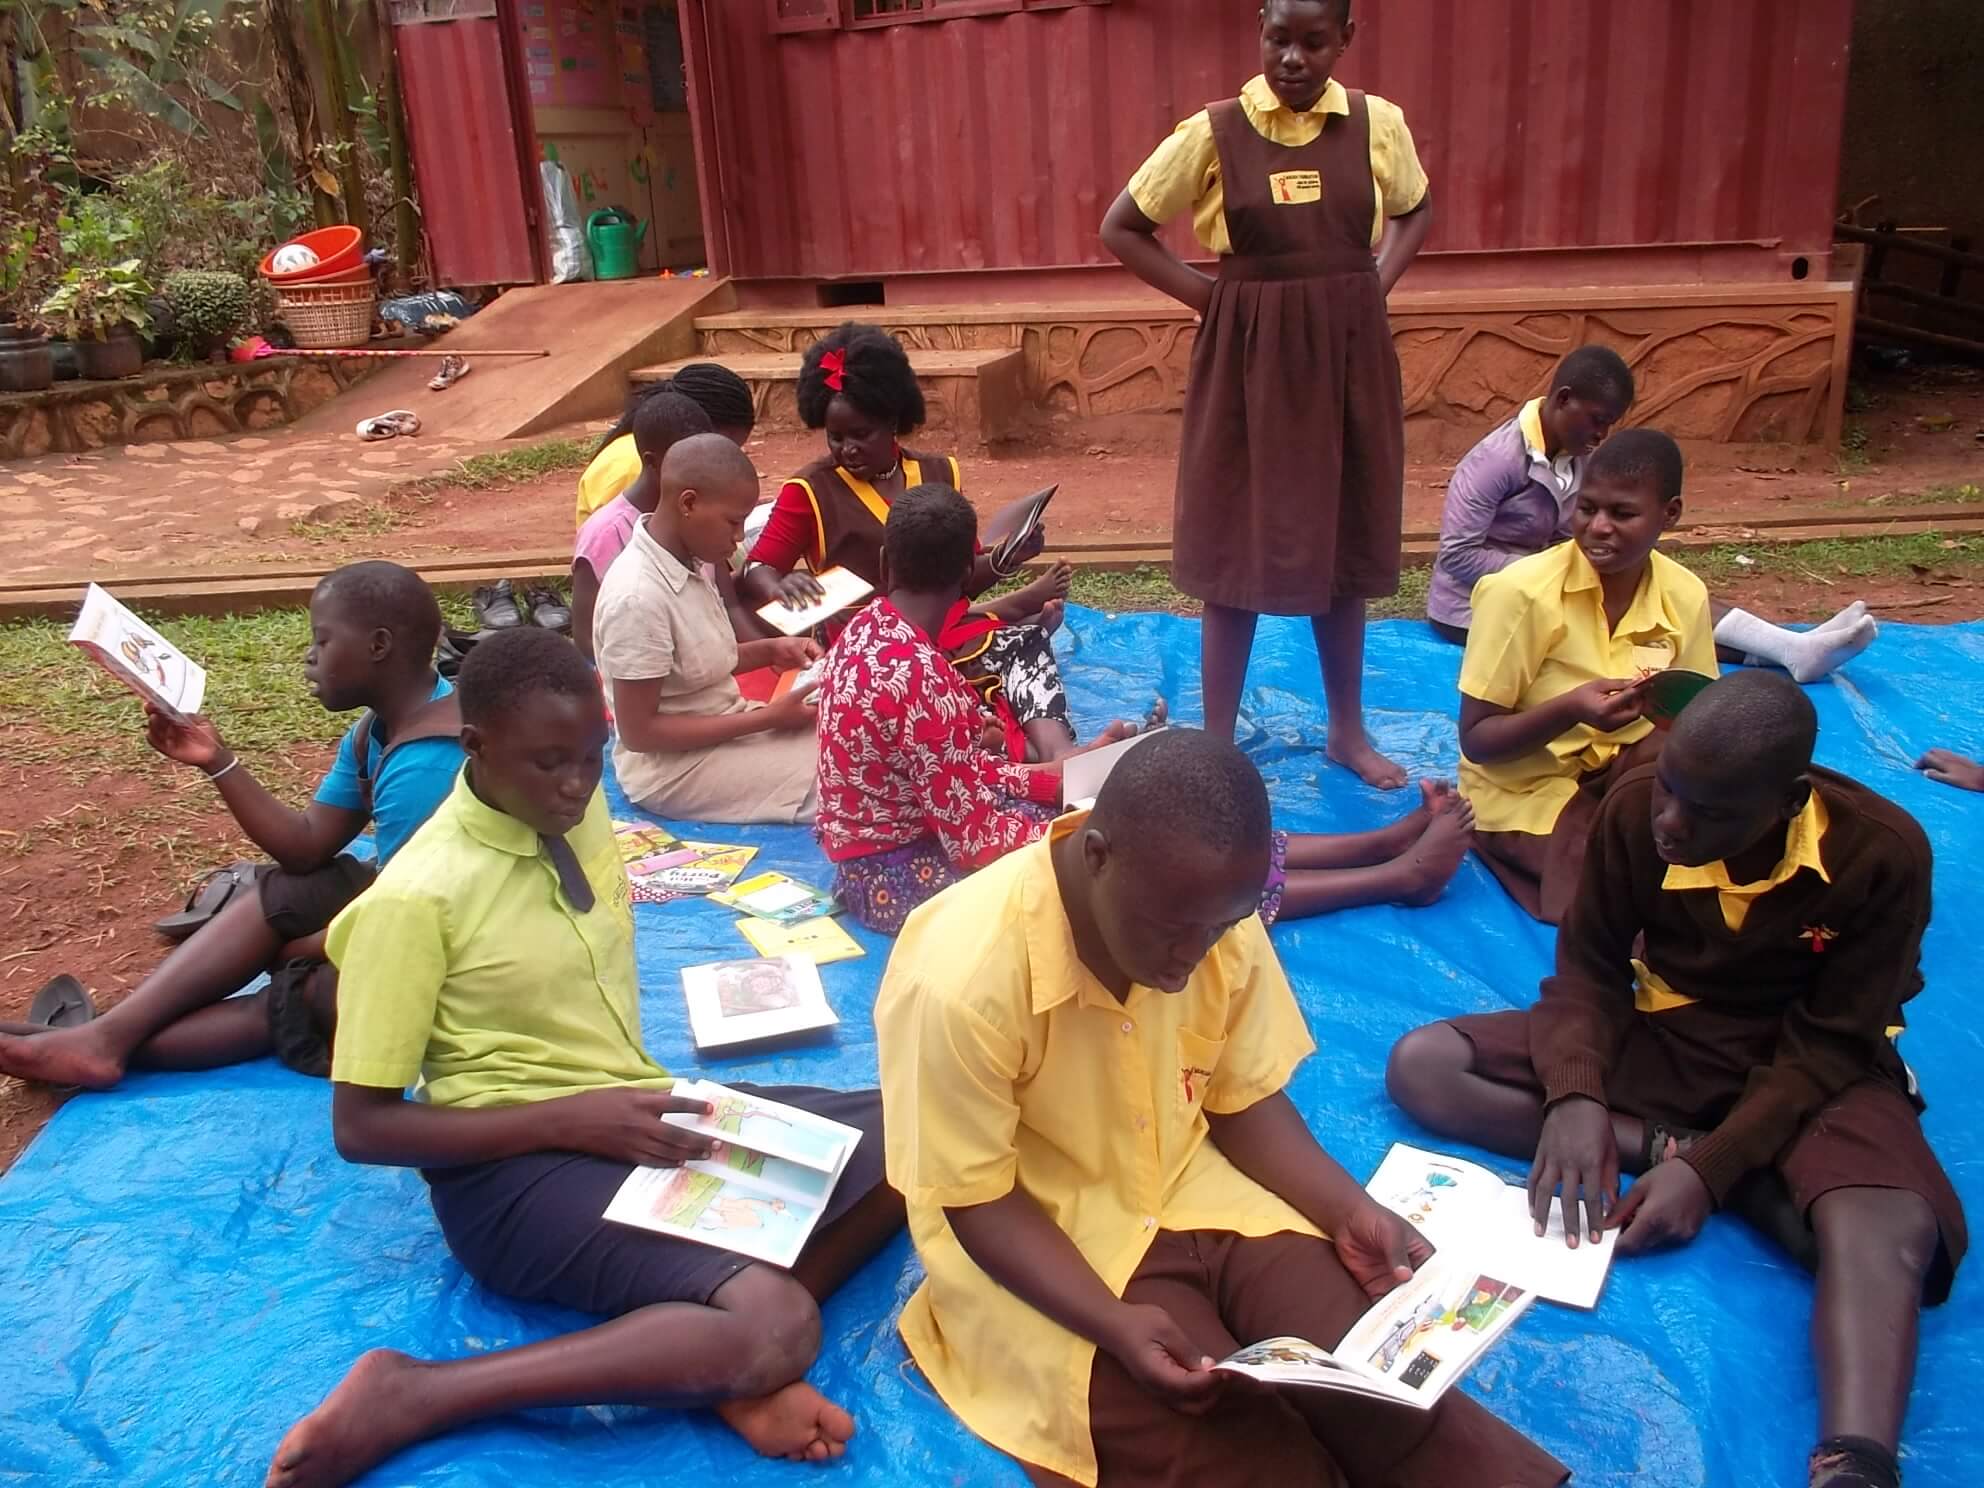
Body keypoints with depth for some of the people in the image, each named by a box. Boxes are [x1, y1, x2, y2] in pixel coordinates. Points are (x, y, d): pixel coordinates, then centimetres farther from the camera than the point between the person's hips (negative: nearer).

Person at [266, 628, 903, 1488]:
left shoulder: (580, 808, 4)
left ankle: (730, 1363, -16)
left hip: (640, 1114, 8)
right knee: (774, 1324, -30)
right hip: (518, 1163, -8)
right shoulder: (416, 898, -16)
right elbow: (361, 1127, -13)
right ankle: (409, 1396, -20)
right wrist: (572, 1119, -20)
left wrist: (649, 1097, 4)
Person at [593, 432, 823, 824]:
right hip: (673, 766, -9)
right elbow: (638, 731, -23)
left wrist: (770, 651, -2)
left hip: (720, 728, 9)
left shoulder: (688, 560, 0)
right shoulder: (639, 597, -26)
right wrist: (768, 718, -22)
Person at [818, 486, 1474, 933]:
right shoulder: (916, 676, -30)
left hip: (923, 826, 9)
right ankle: (1398, 876, -1)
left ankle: (1385, 841, 6)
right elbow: (978, 838, -25)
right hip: (905, 873, -9)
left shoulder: (875, 628, 1)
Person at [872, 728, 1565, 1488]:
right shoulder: (962, 979, -29)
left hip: (1197, 1191, 4)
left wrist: (1348, 1211, -14)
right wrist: (1115, 1325, -29)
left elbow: (1244, 1100, 1)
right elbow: (978, 1204, -18)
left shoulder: (1216, 919, -13)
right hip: (1044, 1243, -4)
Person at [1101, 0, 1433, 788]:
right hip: (1249, 359, -3)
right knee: (1236, 549, 2)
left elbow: (1416, 211, 19)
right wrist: (1206, 294, -6)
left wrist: (1375, 285, 2)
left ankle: (1347, 728, 28)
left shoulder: (1379, 124, 1)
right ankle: (1217, 742, 14)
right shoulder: (1213, 132, -7)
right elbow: (1122, 228, 1)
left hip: (1349, 354, 3)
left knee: (1345, 543, 12)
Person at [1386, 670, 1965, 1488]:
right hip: (1660, 1041, 4)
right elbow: (1589, 967, -8)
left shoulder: (1883, 852, -22)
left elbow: (1829, 1047, -18)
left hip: (1811, 1071, -3)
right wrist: (1576, 1094, -29)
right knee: (1421, 1066, -17)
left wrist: (1711, 1168, -30)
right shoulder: (1635, 808, -16)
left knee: (1887, 1232, -39)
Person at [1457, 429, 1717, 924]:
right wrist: (1570, 709, -33)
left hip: (1623, 780, 6)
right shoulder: (1521, 592, -19)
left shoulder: (1686, 596, -5)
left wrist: (1664, 741, -19)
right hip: (1525, 792, -6)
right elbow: (1475, 739, -16)